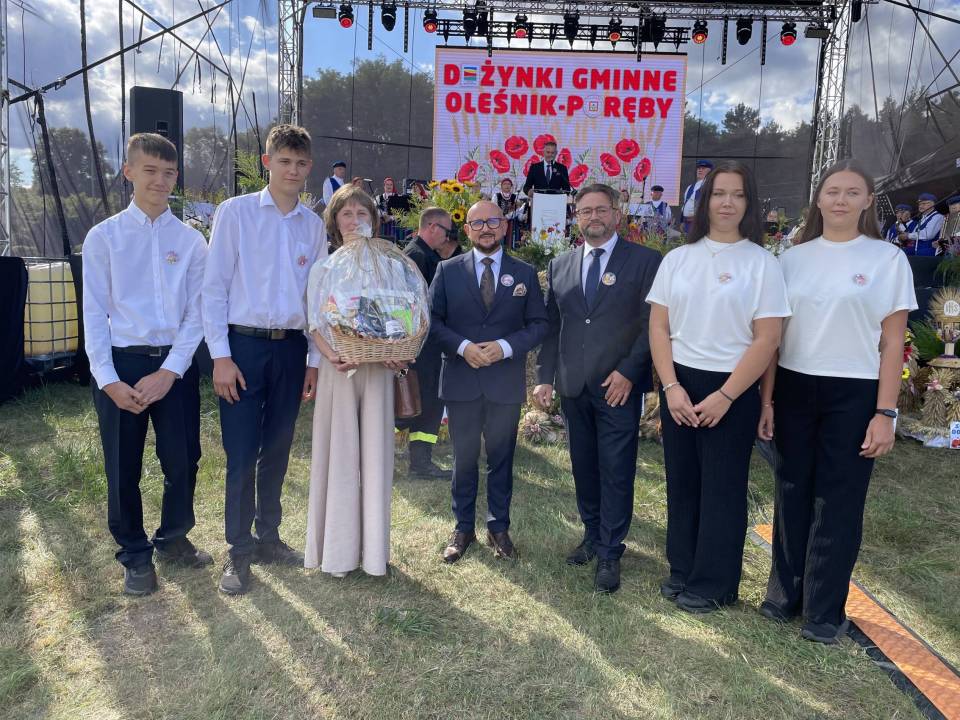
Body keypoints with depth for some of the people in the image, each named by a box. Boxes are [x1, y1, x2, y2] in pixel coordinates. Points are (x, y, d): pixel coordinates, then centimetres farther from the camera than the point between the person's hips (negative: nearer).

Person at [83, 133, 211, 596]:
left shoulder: (191, 240, 2)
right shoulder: (103, 237, 0)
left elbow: (196, 313, 0)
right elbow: (94, 314, -1)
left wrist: (169, 372, -9)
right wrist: (109, 380, -9)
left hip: (175, 365, 1)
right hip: (119, 365, -1)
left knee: (183, 460, 9)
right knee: (123, 469, 8)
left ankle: (173, 538, 34)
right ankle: (136, 556, 28)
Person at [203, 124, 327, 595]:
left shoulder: (314, 225, 8)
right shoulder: (235, 212, -2)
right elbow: (214, 287, -4)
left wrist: (315, 359, 7)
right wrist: (220, 356, -10)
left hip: (291, 348, 3)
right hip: (244, 344, -3)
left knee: (277, 451, 13)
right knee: (241, 455, 1)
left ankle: (268, 537, 29)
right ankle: (238, 551, 17)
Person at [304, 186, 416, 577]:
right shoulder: (324, 267, 5)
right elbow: (315, 321, -1)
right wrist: (331, 355, -20)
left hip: (379, 368, 1)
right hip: (339, 368, -1)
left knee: (376, 453, 5)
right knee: (338, 453, 2)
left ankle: (373, 547, 16)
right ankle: (337, 549, 14)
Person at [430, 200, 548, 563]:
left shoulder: (525, 273, 4)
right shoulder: (448, 270, 3)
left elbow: (539, 323, 3)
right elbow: (433, 320, 1)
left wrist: (505, 347, -13)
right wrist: (463, 347, -15)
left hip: (506, 382, 0)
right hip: (461, 380, 0)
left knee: (501, 457, 11)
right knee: (464, 458, 10)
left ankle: (498, 527, 26)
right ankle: (463, 527, 25)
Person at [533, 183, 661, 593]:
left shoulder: (644, 261, -1)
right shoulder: (560, 266, 11)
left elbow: (652, 323, -5)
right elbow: (551, 326, 11)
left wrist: (628, 372, -12)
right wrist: (545, 377, 5)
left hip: (620, 386, -4)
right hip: (573, 386, 4)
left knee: (616, 473, 1)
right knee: (583, 467, 14)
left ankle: (610, 553, 13)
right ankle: (592, 534, 30)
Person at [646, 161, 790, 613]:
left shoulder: (761, 263, -5)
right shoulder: (677, 258, 5)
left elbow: (767, 341, -9)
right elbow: (658, 327, 3)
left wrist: (724, 396, -14)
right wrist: (671, 386, -8)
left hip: (732, 390, -3)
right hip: (679, 385, 3)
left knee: (722, 488, 8)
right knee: (681, 483, 12)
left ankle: (713, 584, 23)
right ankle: (682, 571, 29)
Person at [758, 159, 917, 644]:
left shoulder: (888, 259, -2)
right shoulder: (793, 258, 5)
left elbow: (893, 343, -2)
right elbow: (774, 334, 7)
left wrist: (885, 412, -8)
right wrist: (766, 399, 3)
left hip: (853, 394, -2)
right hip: (794, 389, 3)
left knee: (837, 502, 5)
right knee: (792, 494, 11)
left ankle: (824, 610, 20)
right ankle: (785, 592, 27)